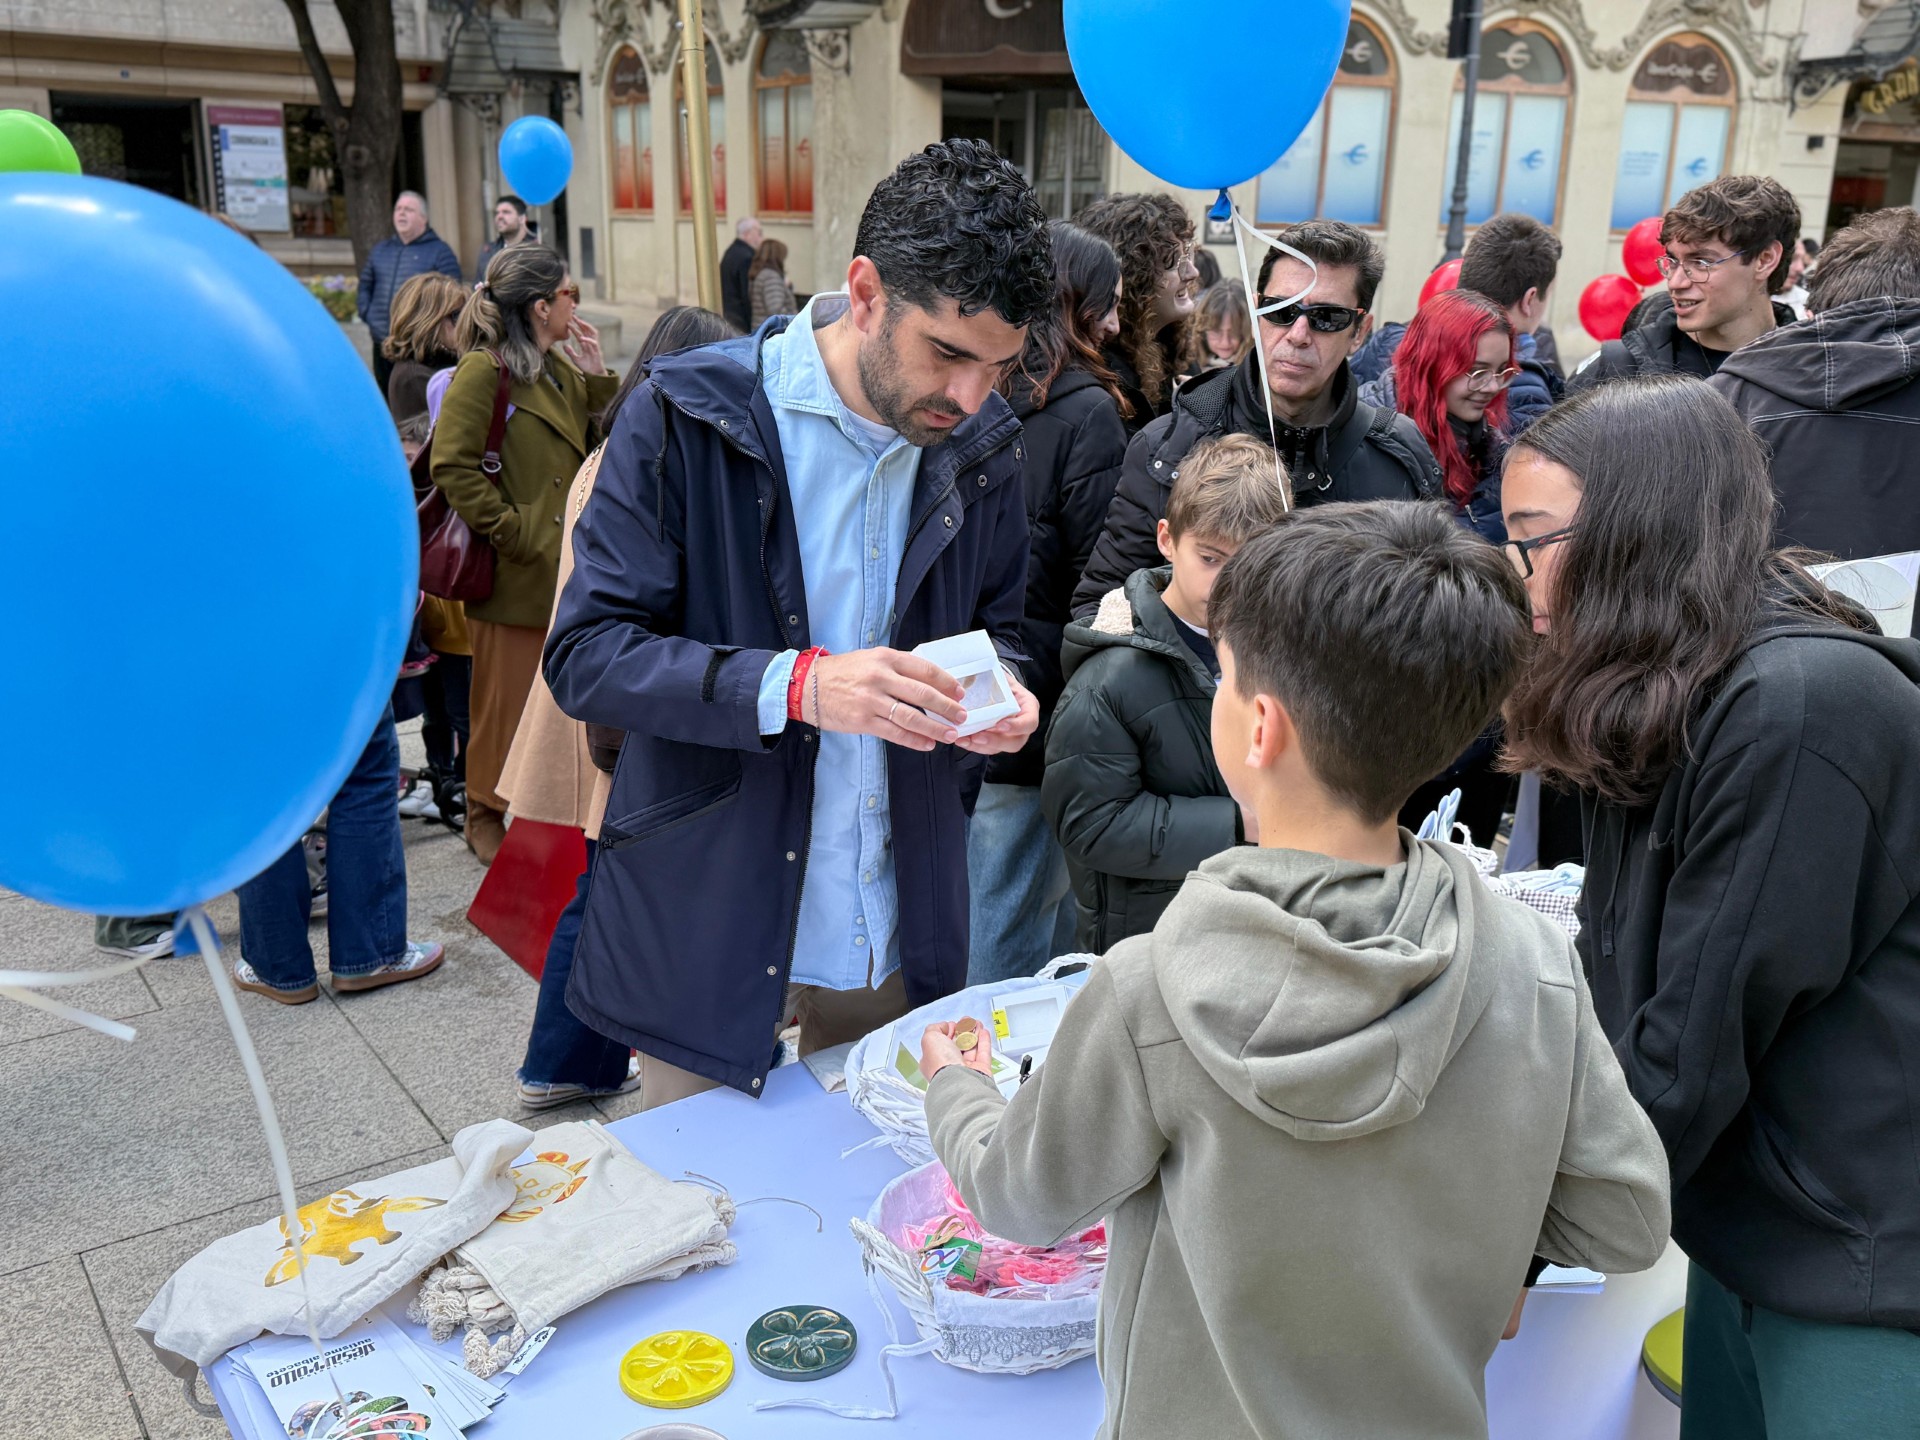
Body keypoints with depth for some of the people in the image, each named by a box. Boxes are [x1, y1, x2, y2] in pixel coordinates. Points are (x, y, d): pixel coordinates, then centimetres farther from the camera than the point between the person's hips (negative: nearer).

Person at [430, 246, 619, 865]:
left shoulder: (558, 366, 14)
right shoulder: (483, 370, -13)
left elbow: (598, 447, 15)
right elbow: (452, 465, -20)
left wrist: (597, 376, 4)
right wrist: (509, 530, -20)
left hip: (567, 563, 8)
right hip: (515, 572, -8)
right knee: (507, 700, 4)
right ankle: (487, 816, 20)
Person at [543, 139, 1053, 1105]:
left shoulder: (980, 445, 2)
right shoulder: (686, 419, -12)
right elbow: (586, 654, -15)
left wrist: (996, 692, -8)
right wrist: (794, 684, -29)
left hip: (897, 935, 4)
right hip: (705, 933, -3)